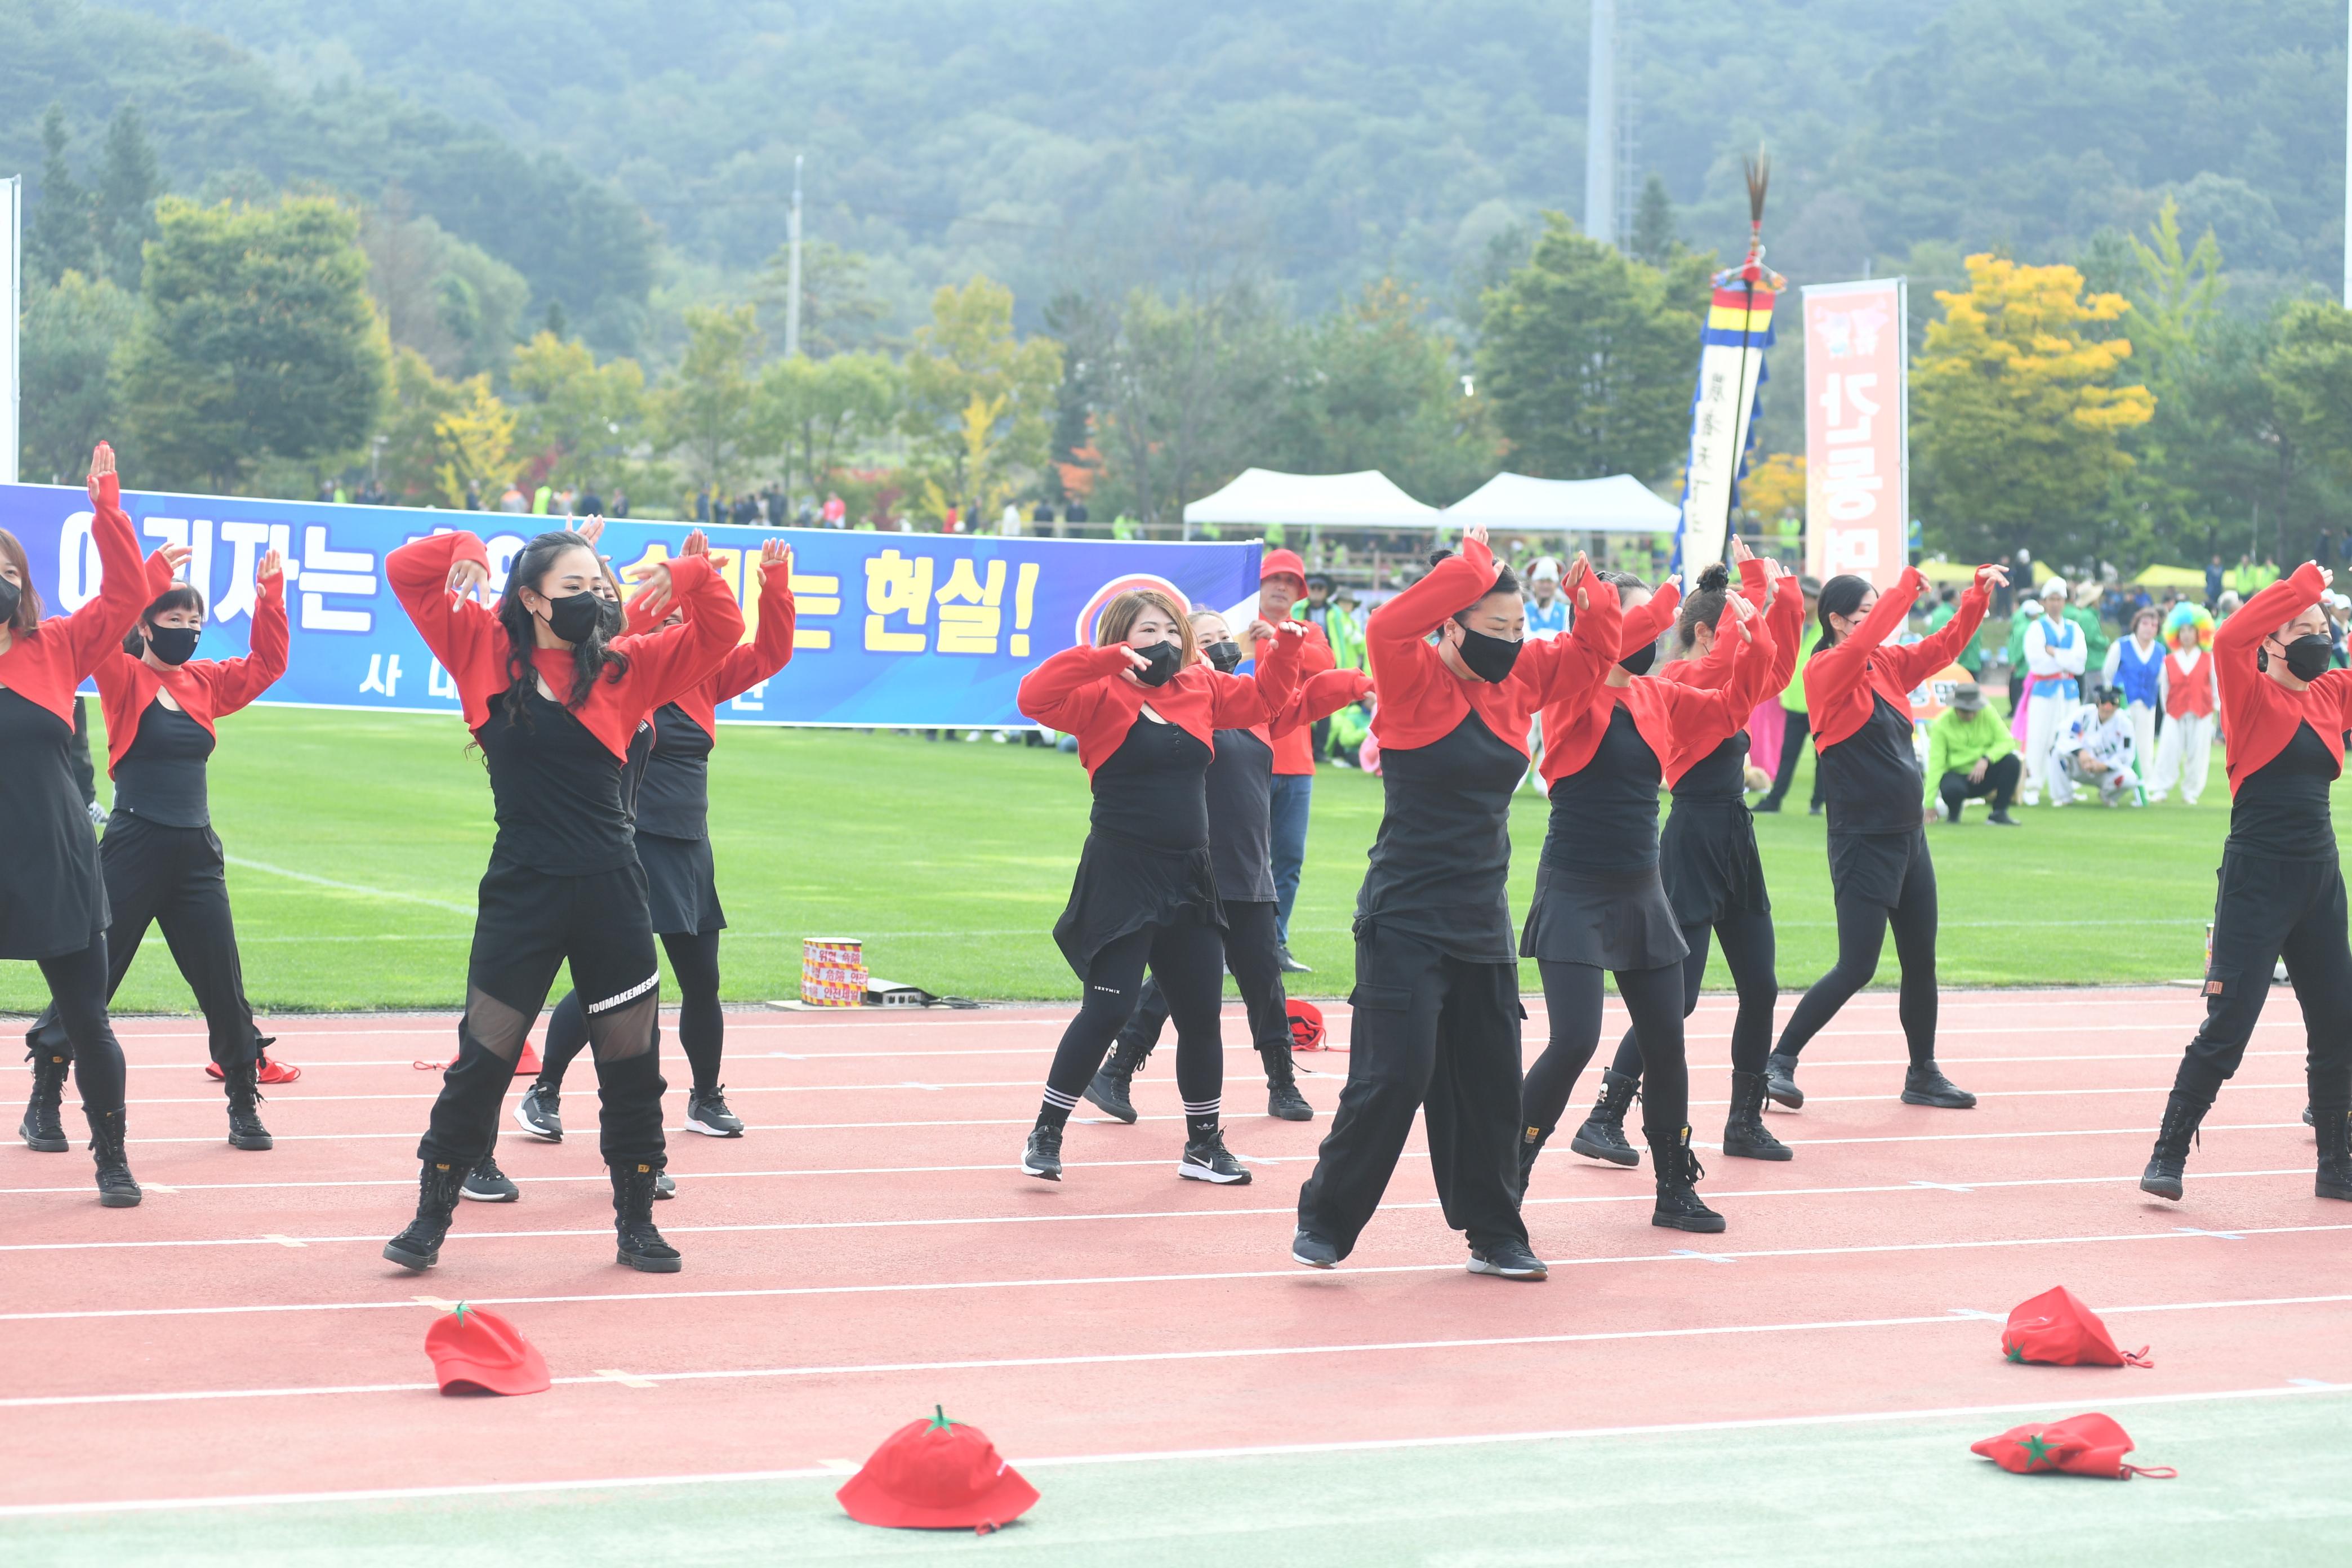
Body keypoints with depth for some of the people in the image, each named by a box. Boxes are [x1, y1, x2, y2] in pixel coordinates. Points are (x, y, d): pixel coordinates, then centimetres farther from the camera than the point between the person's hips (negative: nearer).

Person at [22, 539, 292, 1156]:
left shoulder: (206, 684, 10)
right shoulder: (124, 679, -3)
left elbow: (267, 663, 10)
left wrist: (270, 595, -1)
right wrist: (154, 574, -24)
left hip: (196, 854, 4)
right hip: (132, 846, -4)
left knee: (224, 986, 4)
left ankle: (244, 1104, 15)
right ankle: (44, 1099, 8)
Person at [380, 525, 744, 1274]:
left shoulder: (624, 666, 5)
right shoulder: (486, 651, 3)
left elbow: (719, 636, 5)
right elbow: (406, 572, 5)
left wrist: (691, 579, -11)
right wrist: (465, 554, -10)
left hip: (612, 893, 2)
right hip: (521, 892, -2)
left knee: (633, 1060, 8)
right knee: (483, 1058, 1)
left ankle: (636, 1225, 21)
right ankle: (430, 1220, 13)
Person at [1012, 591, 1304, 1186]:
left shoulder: (1201, 688, 9)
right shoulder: (1101, 697, -7)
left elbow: (1262, 698, 23)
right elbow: (1035, 697, -23)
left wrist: (1283, 647, 7)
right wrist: (1107, 660, -28)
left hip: (1190, 877, 6)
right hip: (1120, 876, -6)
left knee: (1201, 1015, 10)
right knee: (1109, 1008, -10)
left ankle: (1204, 1145, 23)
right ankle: (1045, 1135, 3)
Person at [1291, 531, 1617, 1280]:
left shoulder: (1519, 682, 7)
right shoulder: (1414, 679, -10)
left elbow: (1594, 653, 18)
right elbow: (1388, 629, -31)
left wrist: (1589, 596, -3)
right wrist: (1469, 567, -26)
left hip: (1484, 922, 6)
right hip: (1405, 921, -6)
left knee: (1491, 1081, 8)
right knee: (1394, 1076, -9)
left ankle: (1494, 1236, 18)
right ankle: (1324, 1223, 5)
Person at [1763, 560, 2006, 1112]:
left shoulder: (1888, 666, 9)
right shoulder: (1827, 670, -13)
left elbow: (1944, 644, 11)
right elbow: (1869, 638, -30)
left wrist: (1980, 592, -2)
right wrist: (1909, 586, -21)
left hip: (1908, 835, 8)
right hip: (1862, 840, -8)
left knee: (1921, 961, 12)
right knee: (1856, 967, -9)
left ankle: (1923, 1074, 24)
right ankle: (1779, 1061, 2)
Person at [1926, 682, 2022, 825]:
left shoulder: (1987, 714, -4)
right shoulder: (1941, 724, -13)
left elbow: (2007, 741, -8)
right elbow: (1935, 764, -15)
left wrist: (1986, 759, -28)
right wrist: (1929, 805, -20)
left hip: (1984, 774, 3)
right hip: (1956, 775, -3)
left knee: (2012, 762, -25)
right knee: (1953, 789, -39)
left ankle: (1999, 813, -10)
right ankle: (1953, 812, 0)